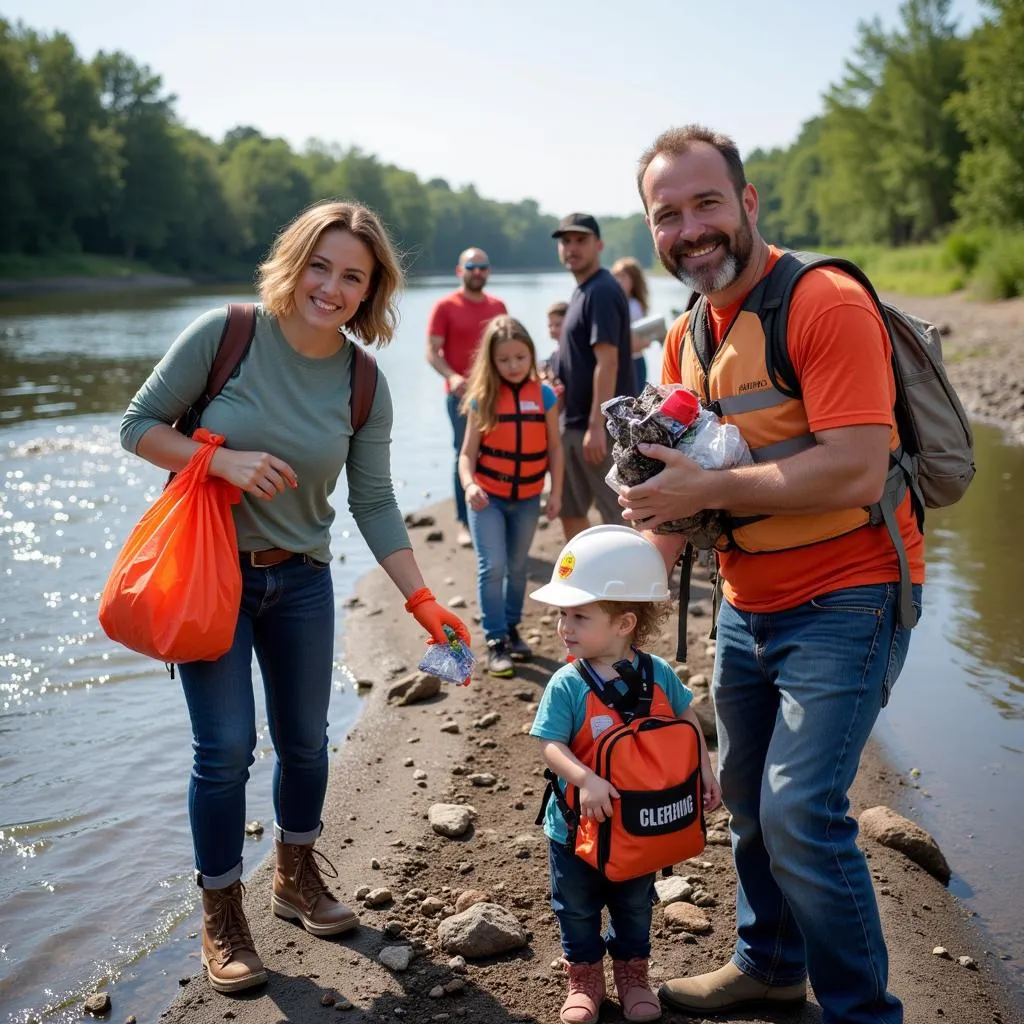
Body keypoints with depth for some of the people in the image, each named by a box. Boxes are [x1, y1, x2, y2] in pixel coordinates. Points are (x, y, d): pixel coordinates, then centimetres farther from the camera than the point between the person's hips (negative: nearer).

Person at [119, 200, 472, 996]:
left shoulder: (363, 384, -5)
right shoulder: (224, 334, -15)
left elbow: (375, 504, -4)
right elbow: (139, 426, -9)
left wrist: (424, 604, -11)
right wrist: (225, 460, -24)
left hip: (300, 578, 4)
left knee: (304, 739, 13)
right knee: (227, 746, -5)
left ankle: (297, 876, 39)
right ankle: (222, 916, 17)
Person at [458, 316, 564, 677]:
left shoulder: (544, 395, -5)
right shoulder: (483, 399, -9)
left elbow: (554, 447, 2)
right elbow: (468, 452, -10)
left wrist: (556, 493, -2)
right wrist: (469, 485, -29)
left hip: (527, 498, 2)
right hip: (487, 496, -2)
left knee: (517, 567, 16)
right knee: (492, 566, -9)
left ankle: (512, 629, 32)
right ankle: (496, 641, 1)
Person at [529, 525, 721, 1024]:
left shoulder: (659, 675, -12)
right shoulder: (566, 685, -20)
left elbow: (687, 719, 5)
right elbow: (551, 745, -23)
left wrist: (704, 771, 1)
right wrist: (586, 780, -38)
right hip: (577, 826, -1)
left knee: (635, 905, 21)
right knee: (577, 909, 16)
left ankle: (631, 973, 42)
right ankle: (585, 976, 38)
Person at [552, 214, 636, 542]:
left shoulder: (601, 292, -15)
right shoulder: (582, 291, 15)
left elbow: (607, 361, -22)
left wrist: (596, 425, -25)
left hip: (599, 425, -10)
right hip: (574, 421, 10)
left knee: (617, 515, -1)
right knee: (570, 510, 16)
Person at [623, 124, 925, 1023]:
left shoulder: (827, 305, -18)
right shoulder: (686, 339, 8)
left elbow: (856, 472, -27)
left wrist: (709, 488, -23)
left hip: (845, 602, -8)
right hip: (747, 606, 8)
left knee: (801, 812, -12)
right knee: (747, 799, 17)